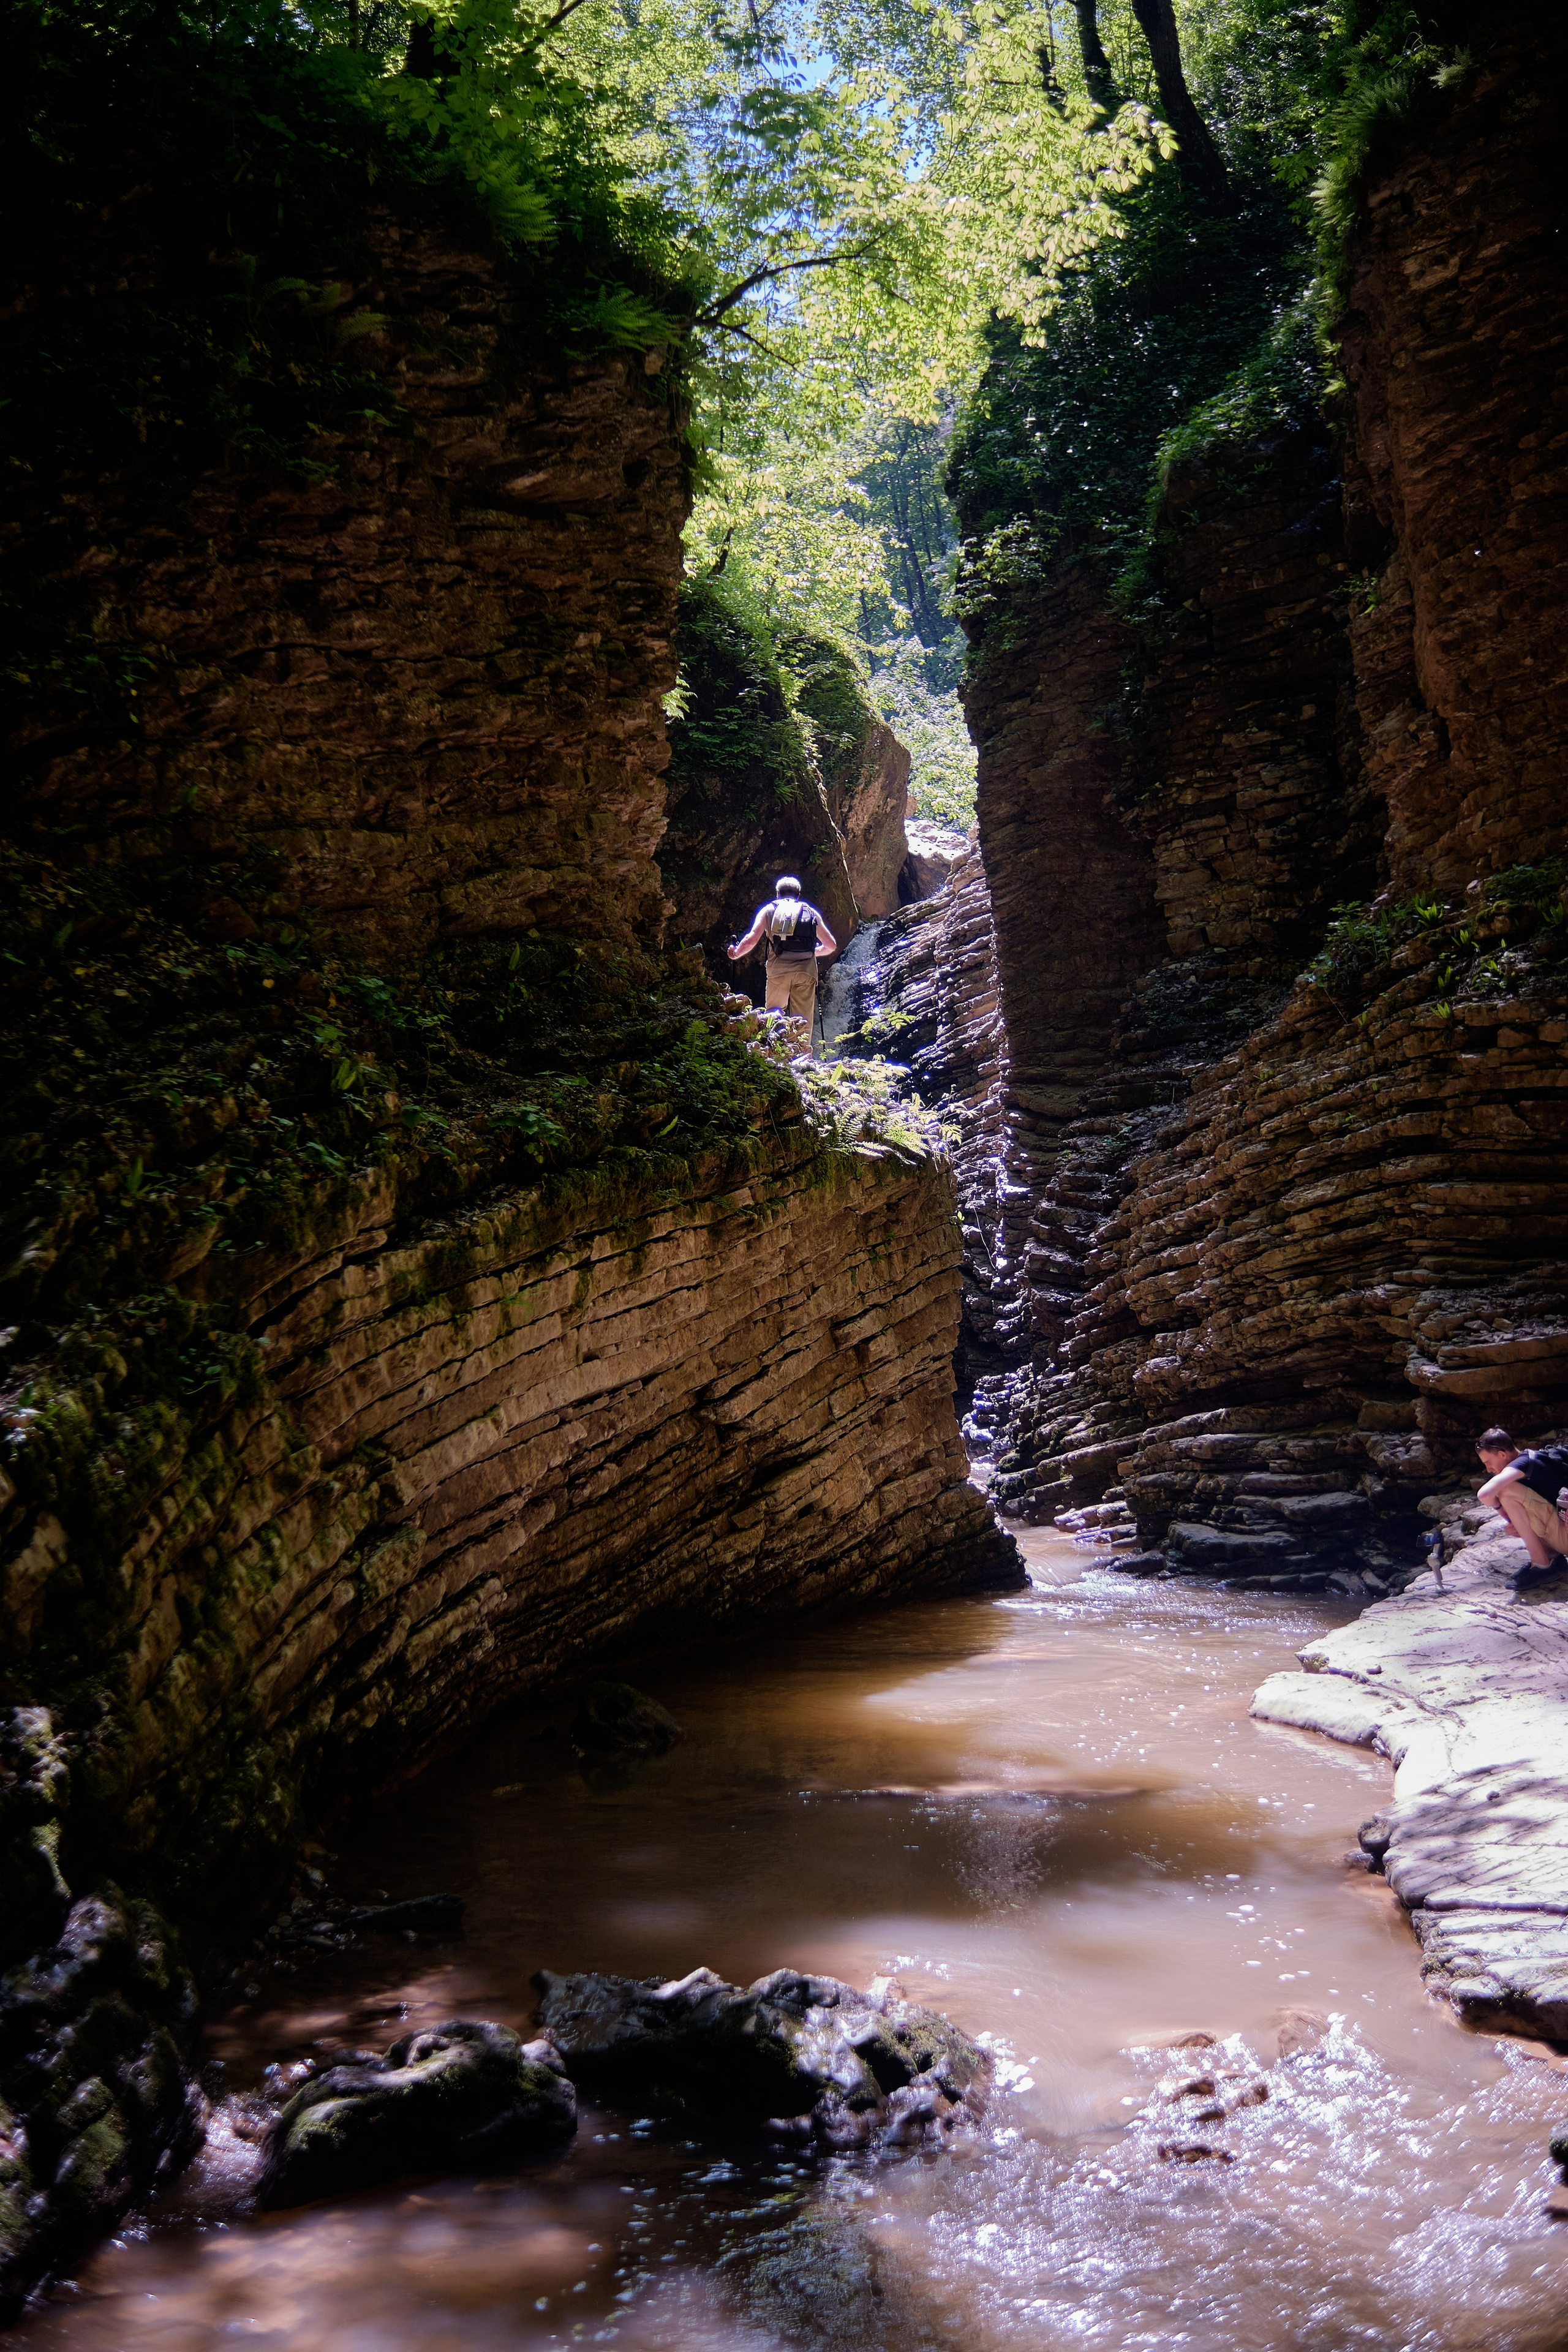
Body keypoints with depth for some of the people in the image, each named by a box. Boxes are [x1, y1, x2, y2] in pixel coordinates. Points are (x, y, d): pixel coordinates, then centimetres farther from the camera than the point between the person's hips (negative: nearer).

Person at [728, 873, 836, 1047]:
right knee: (803, 1019, 4)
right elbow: (831, 945, 21)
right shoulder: (811, 912, 21)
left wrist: (735, 953, 23)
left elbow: (751, 940, 4)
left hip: (779, 969, -1)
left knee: (773, 1011, 9)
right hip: (807, 969, 1)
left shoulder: (768, 910, 16)